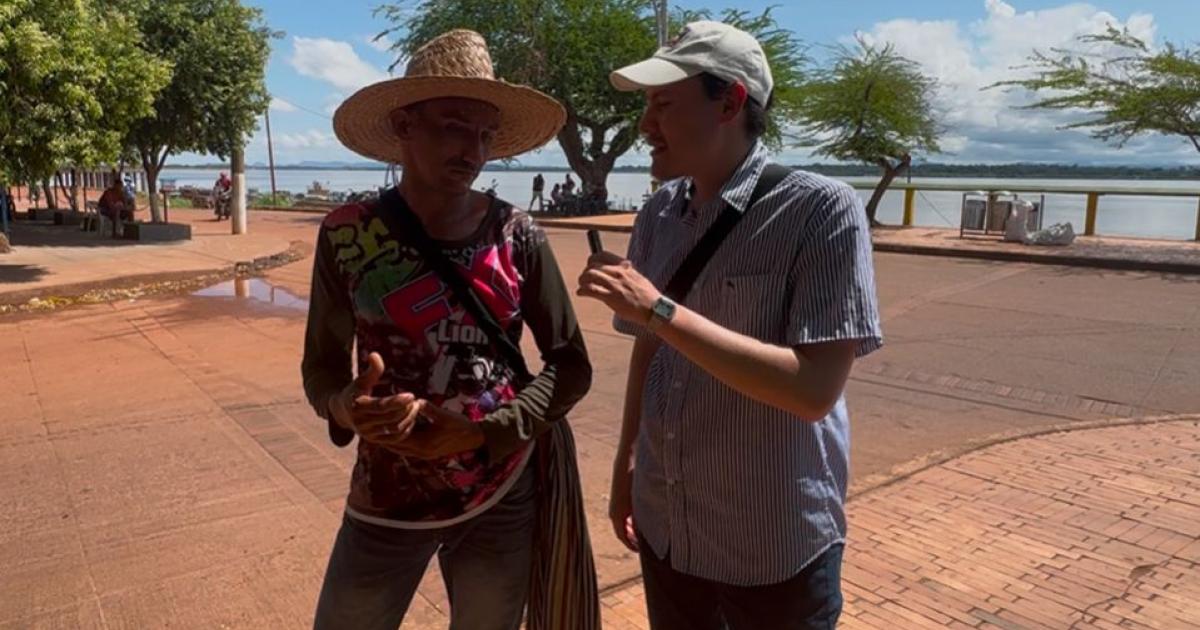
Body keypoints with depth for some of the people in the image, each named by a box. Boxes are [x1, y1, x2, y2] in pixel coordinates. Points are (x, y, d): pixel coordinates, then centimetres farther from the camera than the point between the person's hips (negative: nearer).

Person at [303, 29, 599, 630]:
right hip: (386, 504, 0)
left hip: (503, 502, 1)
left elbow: (572, 365, -4)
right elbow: (321, 366, -1)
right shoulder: (347, 235, -8)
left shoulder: (517, 236, -8)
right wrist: (349, 408, -23)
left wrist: (483, 432, -17)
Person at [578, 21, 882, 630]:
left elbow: (815, 389, -24)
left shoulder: (822, 209, -17)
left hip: (775, 548, -4)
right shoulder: (658, 214, 0)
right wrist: (626, 460, 10)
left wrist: (659, 309, -26)